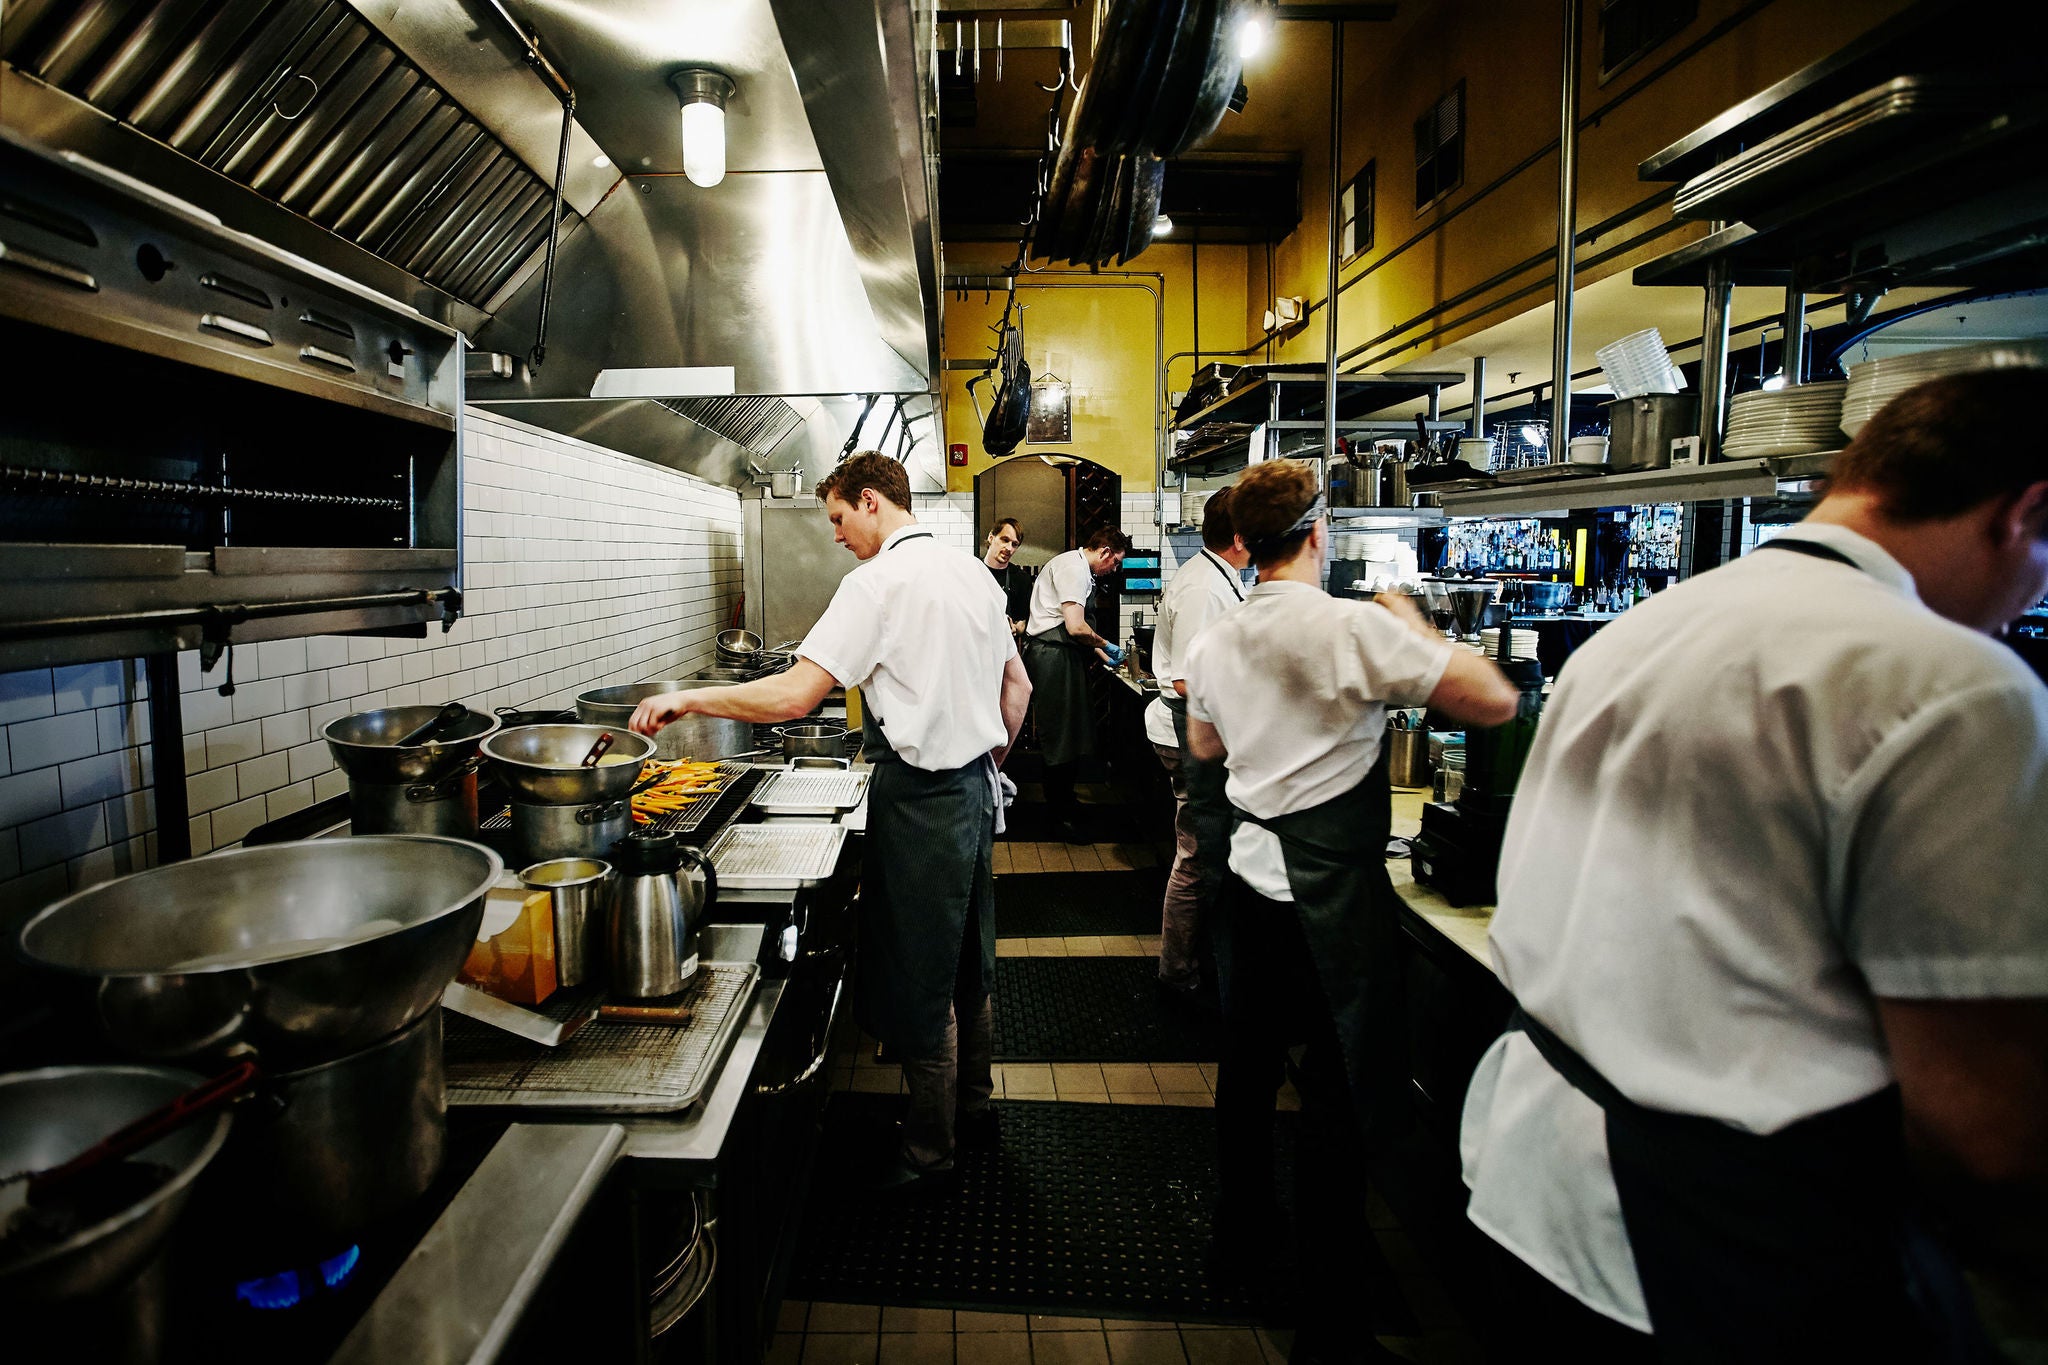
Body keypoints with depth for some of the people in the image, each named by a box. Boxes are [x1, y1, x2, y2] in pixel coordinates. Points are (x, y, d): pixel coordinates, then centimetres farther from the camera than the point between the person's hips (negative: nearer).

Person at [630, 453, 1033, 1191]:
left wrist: (685, 698, -16)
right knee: (967, 962, 21)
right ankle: (973, 1104, 38)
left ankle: (928, 1150, 21)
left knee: (917, 982, 5)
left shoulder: (880, 581, -17)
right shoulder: (970, 571, 9)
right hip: (975, 788, 9)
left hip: (920, 799, -9)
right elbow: (1017, 685, 16)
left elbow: (794, 695, -24)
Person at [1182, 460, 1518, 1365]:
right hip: (1334, 893, -7)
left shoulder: (1215, 641, 4)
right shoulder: (1354, 627, -17)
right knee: (1338, 1096, 3)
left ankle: (1239, 1222, 43)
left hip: (1252, 874, 7)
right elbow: (1496, 701, -14)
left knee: (1249, 1058, 22)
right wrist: (1413, 626, -1)